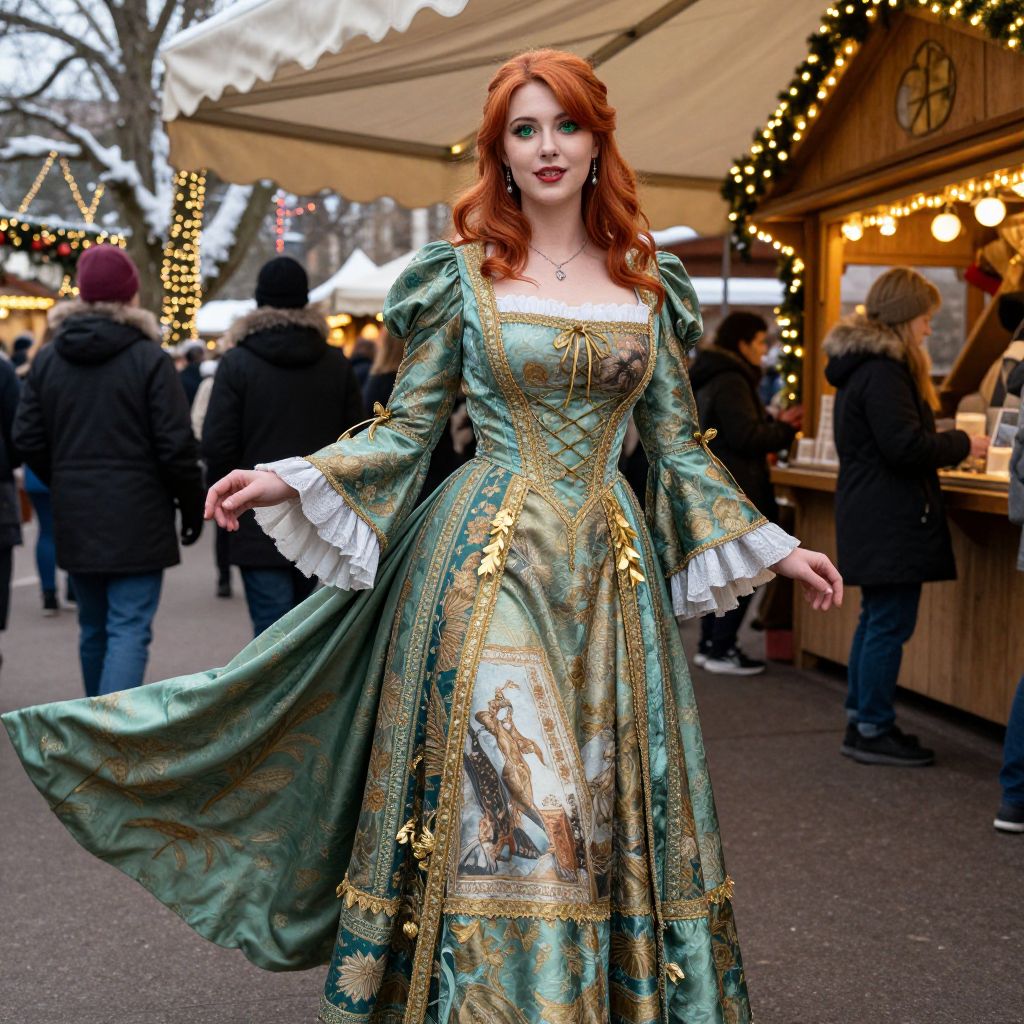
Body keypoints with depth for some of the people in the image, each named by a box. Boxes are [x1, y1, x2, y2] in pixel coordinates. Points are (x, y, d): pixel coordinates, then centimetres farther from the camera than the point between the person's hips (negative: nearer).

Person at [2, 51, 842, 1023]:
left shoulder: (646, 283, 9)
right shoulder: (463, 274, 1)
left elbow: (678, 443, 12)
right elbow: (408, 429, 1)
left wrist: (775, 547, 10)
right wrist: (288, 482, -12)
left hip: (609, 565, 3)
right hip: (488, 559, -3)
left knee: (609, 804, 6)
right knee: (502, 803, -6)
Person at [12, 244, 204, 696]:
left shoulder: (47, 358, 4)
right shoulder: (149, 359, -11)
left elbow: (28, 439, 5)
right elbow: (176, 445, -13)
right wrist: (192, 503, 1)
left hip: (75, 518, 5)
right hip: (136, 517, -5)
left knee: (93, 627, 18)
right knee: (130, 629, -4)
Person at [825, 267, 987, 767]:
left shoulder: (862, 364, 16)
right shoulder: (883, 371, -17)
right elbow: (905, 445, -23)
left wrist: (949, 444, 15)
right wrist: (962, 445, -9)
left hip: (868, 517, 11)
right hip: (892, 521, -11)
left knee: (876, 619, 17)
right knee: (890, 624, -5)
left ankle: (862, 721, 25)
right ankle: (873, 731, 1)